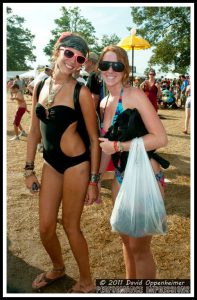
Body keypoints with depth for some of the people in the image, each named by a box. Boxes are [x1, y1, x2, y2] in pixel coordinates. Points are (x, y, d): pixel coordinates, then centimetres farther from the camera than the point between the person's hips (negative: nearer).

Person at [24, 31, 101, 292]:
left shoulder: (81, 92, -12)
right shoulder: (40, 87, 4)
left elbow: (94, 139, -9)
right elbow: (35, 131, 9)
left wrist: (93, 181, -9)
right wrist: (29, 169, 9)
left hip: (76, 164, -5)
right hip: (51, 164, 5)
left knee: (70, 226, 8)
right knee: (46, 228, 14)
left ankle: (86, 283, 34)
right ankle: (58, 269, 46)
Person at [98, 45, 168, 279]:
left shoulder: (135, 95, -15)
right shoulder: (103, 103, 6)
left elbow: (160, 138, -21)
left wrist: (118, 146, -20)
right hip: (121, 178, 7)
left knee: (139, 248, 8)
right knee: (126, 240, 22)